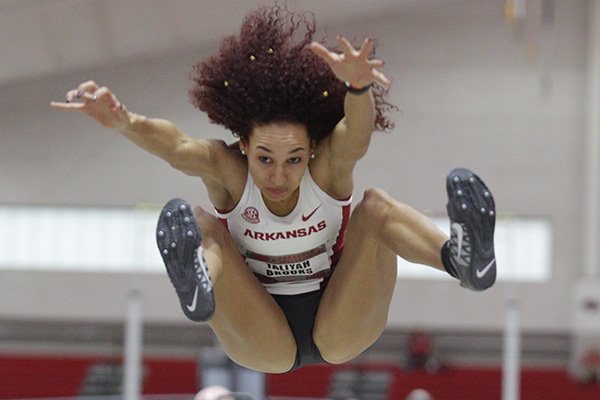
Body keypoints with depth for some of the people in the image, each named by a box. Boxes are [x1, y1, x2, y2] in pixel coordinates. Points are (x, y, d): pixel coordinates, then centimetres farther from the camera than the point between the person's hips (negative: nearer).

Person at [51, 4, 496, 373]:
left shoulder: (331, 166, -18)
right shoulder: (227, 169, -18)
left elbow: (357, 129, -42)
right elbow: (177, 147, -40)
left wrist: (359, 85, -66)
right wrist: (123, 121, -62)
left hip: (340, 331, 0)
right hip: (264, 341, 0)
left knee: (375, 206, -23)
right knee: (203, 224, -24)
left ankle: (463, 255, -50)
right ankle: (198, 287, -59)